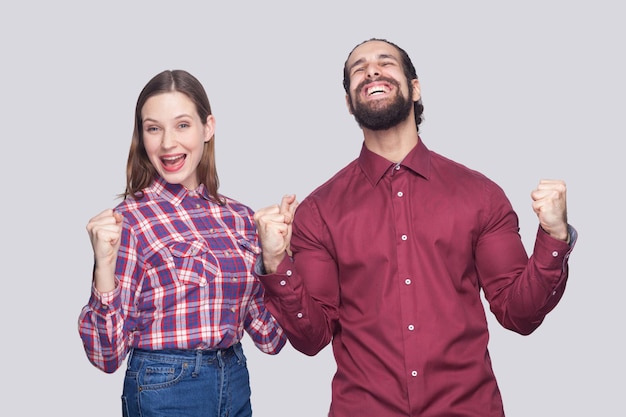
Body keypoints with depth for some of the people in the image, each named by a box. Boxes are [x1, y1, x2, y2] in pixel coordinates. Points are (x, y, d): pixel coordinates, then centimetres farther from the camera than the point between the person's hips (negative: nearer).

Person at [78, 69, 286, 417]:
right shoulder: (128, 220, -13)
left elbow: (269, 337, 5)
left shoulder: (238, 217, 2)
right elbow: (107, 356, -14)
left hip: (236, 385, 5)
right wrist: (105, 267, -26)